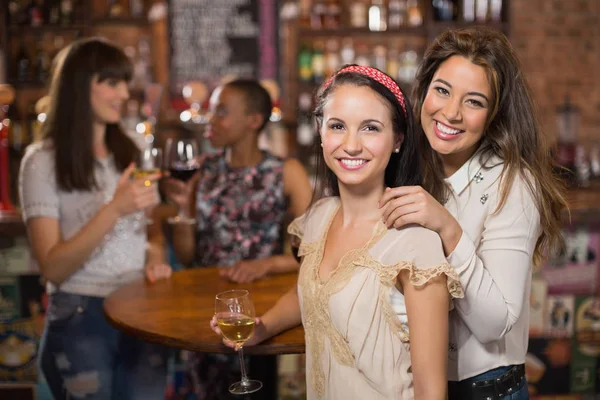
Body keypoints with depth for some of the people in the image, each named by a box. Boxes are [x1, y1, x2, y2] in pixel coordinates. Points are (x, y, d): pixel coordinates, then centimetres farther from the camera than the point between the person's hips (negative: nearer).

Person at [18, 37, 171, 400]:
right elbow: (52, 267, -15)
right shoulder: (44, 162, -8)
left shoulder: (131, 154, 11)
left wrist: (155, 259, -3)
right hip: (81, 320, -5)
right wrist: (114, 210, -26)